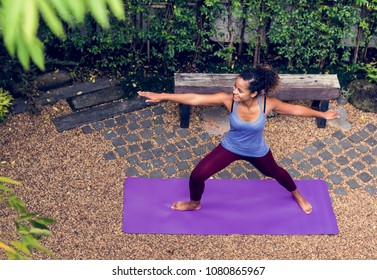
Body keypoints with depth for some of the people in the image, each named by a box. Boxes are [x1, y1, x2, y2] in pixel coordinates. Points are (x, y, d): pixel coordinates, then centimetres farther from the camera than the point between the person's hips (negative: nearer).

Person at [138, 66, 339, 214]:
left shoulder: (268, 104, -32)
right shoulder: (228, 100, -33)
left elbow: (296, 109, -16)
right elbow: (195, 99, -34)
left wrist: (322, 114, -5)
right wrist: (162, 96, -38)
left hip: (257, 152, 0)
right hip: (230, 147, 0)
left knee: (275, 173, 26)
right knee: (197, 175, -6)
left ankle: (296, 194, 62)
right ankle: (194, 203, 30)